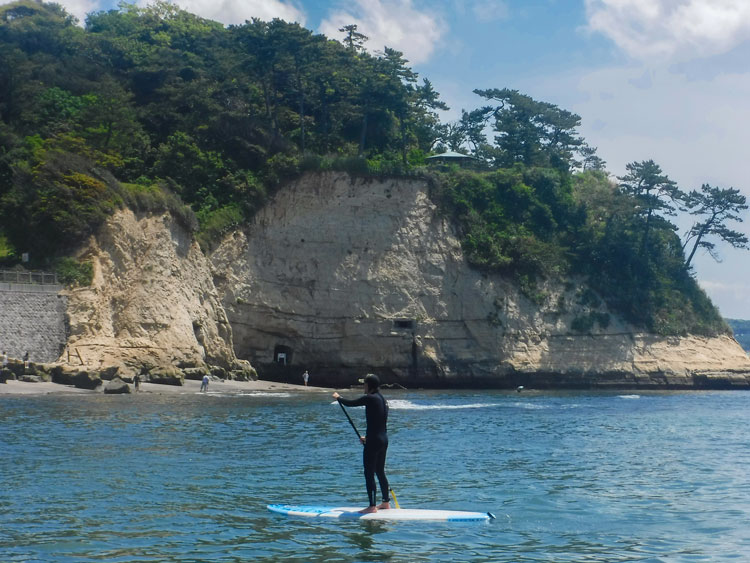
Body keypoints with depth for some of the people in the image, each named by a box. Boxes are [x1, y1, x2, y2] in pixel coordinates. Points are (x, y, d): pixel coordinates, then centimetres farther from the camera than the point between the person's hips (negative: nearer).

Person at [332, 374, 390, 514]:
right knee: (380, 472, 19)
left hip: (373, 442, -9)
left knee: (369, 474, -2)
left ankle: (372, 506, -1)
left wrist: (338, 397, 12)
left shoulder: (370, 398, -15)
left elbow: (349, 403, -8)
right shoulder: (382, 399, 12)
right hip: (383, 439, 9)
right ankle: (386, 502, 26)